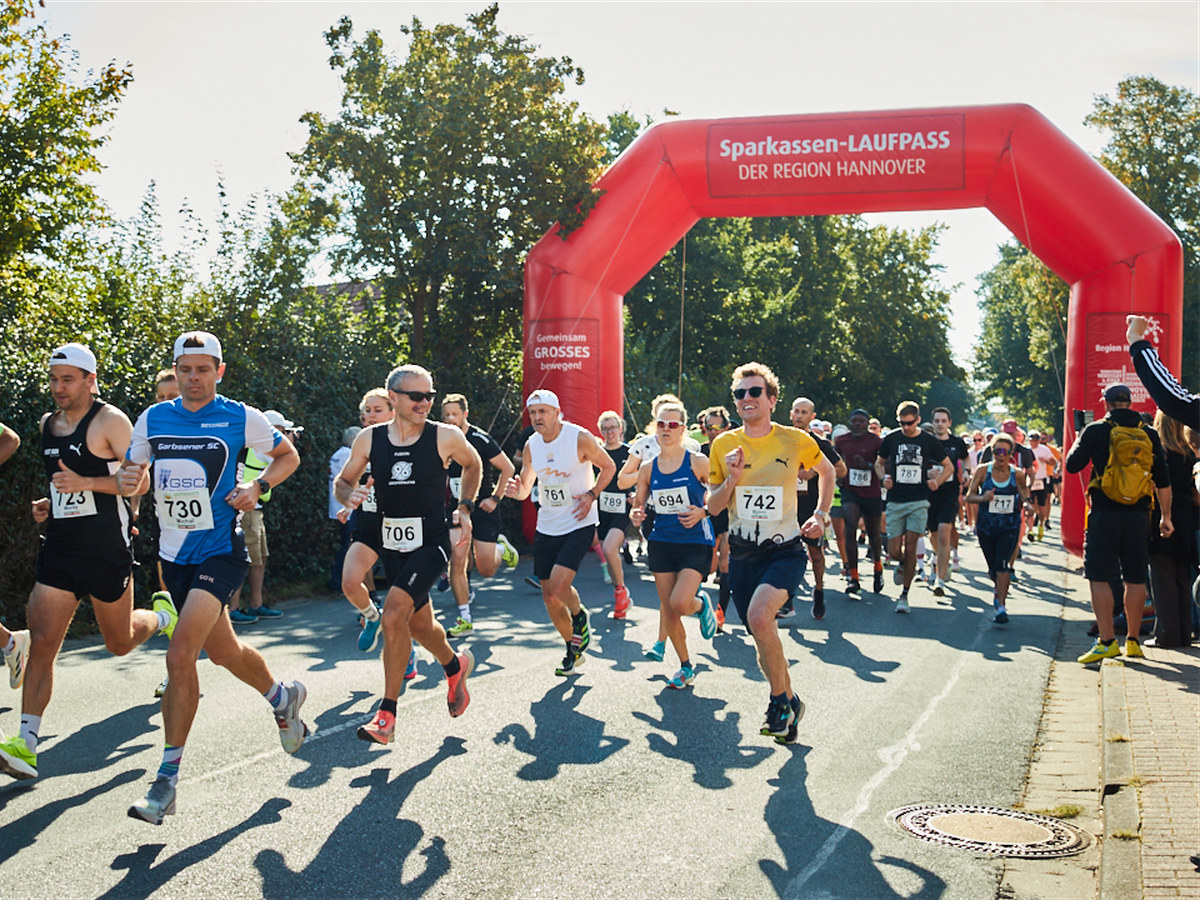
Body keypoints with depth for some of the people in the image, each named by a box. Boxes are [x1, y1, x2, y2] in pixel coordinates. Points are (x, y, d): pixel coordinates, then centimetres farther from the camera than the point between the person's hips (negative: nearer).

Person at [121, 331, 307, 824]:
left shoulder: (240, 418, -6)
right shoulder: (153, 419, 4)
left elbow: (288, 456, 8)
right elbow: (133, 476, 13)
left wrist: (256, 487, -10)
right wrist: (126, 479, -11)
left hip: (220, 552, -6)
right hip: (174, 555, 6)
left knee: (180, 655, -18)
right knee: (222, 650, 19)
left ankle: (166, 781, -10)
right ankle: (282, 696, 49)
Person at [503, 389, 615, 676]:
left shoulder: (580, 438, -13)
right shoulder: (531, 445, 2)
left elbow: (608, 466, 0)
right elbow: (525, 488, 11)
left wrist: (591, 495, -13)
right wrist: (516, 490, -13)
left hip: (579, 525, -5)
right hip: (547, 528, 6)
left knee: (558, 588, -20)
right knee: (549, 597, 7)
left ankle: (579, 615, 14)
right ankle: (574, 651, 28)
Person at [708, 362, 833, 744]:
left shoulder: (795, 440, -4)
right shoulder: (724, 445, 1)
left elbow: (826, 470, 17)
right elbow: (713, 506, 5)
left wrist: (821, 515, 7)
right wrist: (731, 479, -13)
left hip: (785, 551, -3)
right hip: (743, 554, 4)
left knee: (759, 617, -28)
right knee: (763, 640, 8)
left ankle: (781, 701, -8)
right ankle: (789, 704, 32)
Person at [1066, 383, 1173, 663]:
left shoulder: (1096, 431, -4)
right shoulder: (1149, 434, 6)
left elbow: (1072, 465, 1)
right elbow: (1163, 480, 6)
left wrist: (1078, 443, 20)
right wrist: (1166, 517, 12)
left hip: (1104, 514, -3)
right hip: (1138, 516, 3)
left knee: (1099, 578, -1)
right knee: (1136, 579, 10)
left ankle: (1107, 641, -8)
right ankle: (1133, 641, 15)